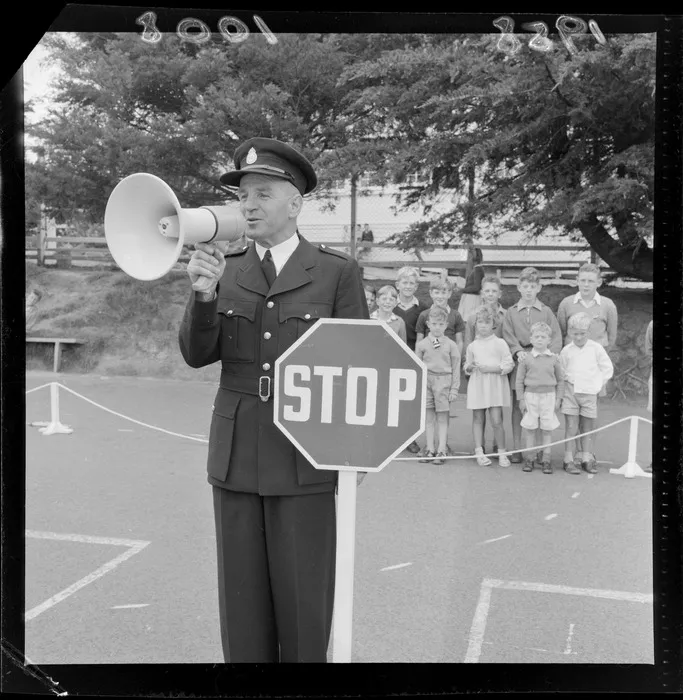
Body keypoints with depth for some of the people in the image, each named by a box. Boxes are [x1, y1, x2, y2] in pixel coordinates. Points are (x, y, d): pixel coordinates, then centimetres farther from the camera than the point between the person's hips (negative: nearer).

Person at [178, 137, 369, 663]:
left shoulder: (338, 272, -2)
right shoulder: (226, 270, 8)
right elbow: (197, 355, 0)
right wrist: (203, 293, -18)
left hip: (306, 460, -3)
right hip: (236, 457, 3)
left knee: (303, 600, 4)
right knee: (242, 599, 10)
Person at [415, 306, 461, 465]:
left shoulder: (451, 345, 1)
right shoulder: (422, 344, 4)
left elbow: (456, 368, 3)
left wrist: (454, 389, 0)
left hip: (444, 382, -2)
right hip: (426, 381, 2)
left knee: (442, 418, 1)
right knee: (428, 417, 7)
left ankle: (441, 450, 6)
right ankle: (430, 449, 15)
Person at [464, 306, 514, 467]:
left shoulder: (500, 343, 2)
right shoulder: (472, 346, 11)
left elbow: (509, 364, -3)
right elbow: (466, 367, 18)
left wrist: (491, 368, -14)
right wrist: (470, 366, -5)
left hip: (496, 384, -3)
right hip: (477, 384, 3)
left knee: (497, 421, -7)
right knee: (478, 419, 4)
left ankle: (502, 453, 5)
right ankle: (479, 452, 11)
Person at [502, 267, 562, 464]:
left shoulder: (546, 311, 8)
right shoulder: (511, 312, 11)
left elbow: (556, 337, 4)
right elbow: (508, 336, 3)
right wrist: (518, 351, -14)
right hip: (519, 362, 1)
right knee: (518, 407, 4)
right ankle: (517, 449, 11)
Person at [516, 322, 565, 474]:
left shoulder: (554, 359, 2)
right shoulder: (526, 359, -1)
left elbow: (560, 380, 9)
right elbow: (519, 381, 2)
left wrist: (558, 399, 3)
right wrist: (521, 399, -1)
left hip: (549, 395, 1)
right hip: (531, 395, -1)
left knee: (547, 429, 4)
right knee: (530, 428, 5)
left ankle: (546, 459, 12)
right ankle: (528, 458, 14)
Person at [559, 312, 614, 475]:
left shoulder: (596, 348, 2)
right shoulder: (566, 350, 2)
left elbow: (608, 368, 7)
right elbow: (561, 371, 12)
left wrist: (599, 385, 2)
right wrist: (567, 381, 1)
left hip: (589, 393, 1)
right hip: (571, 393, -1)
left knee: (588, 428, 8)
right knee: (571, 428, -2)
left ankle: (587, 459, 16)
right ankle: (569, 460, 1)